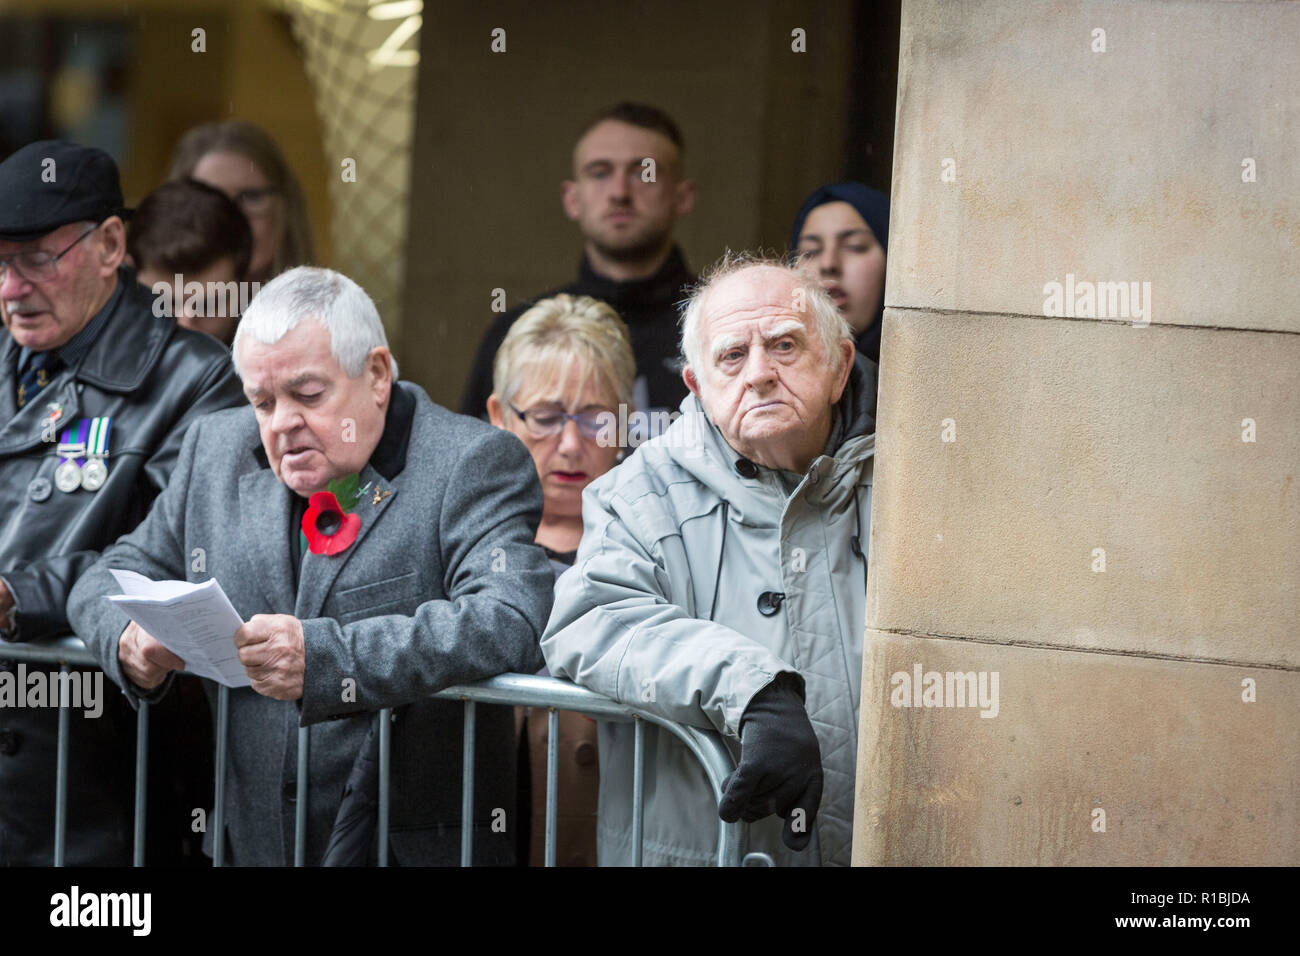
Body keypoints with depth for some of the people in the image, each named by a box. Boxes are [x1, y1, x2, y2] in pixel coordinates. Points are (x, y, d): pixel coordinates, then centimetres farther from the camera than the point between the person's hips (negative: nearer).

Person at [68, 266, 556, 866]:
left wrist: (323, 658, -28)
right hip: (250, 844, 5)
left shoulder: (474, 463, -2)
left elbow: (511, 622, -17)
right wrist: (132, 643, -1)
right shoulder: (216, 452, 15)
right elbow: (112, 580, 25)